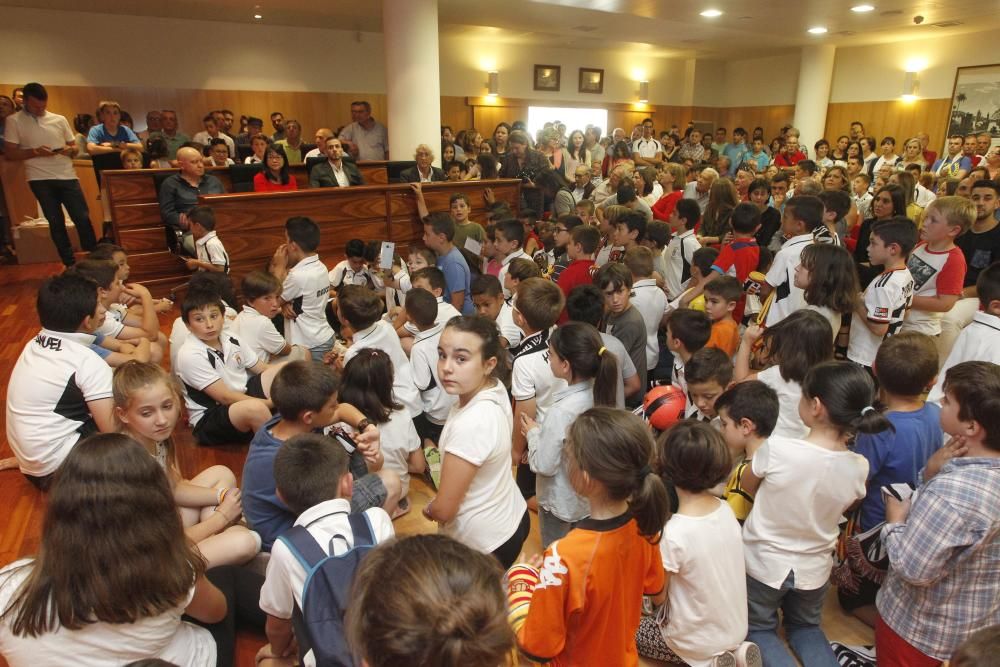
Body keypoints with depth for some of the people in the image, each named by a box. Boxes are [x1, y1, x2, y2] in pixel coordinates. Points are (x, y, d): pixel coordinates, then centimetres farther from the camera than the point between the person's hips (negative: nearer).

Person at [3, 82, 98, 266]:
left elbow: (74, 146, 16)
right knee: (56, 222, 3)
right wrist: (35, 152, -15)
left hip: (67, 176, 2)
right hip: (40, 179, -2)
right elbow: (9, 154, 0)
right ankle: (70, 265, 9)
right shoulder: (13, 121, 2)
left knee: (83, 218, -2)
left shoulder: (59, 119, 10)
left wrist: (70, 150, -7)